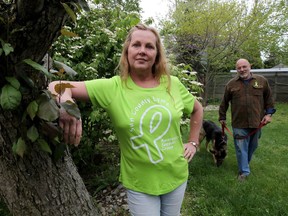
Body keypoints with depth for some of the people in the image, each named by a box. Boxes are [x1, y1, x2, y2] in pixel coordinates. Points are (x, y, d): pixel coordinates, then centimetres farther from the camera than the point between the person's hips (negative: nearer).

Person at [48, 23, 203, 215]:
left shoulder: (172, 84, -6)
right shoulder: (112, 88, -15)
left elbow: (197, 109, 12)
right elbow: (57, 86, -20)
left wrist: (193, 142, 5)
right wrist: (65, 101, -42)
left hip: (176, 176, 4)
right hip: (139, 184, -3)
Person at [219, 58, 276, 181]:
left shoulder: (262, 81, 2)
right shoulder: (231, 84, 0)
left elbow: (268, 98, 11)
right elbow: (224, 102, 8)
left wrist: (269, 113, 2)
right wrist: (222, 117, 11)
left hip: (257, 122, 2)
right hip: (239, 123, -2)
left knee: (253, 146, 18)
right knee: (241, 148, 3)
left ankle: (245, 163, 43)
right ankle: (244, 171, 17)